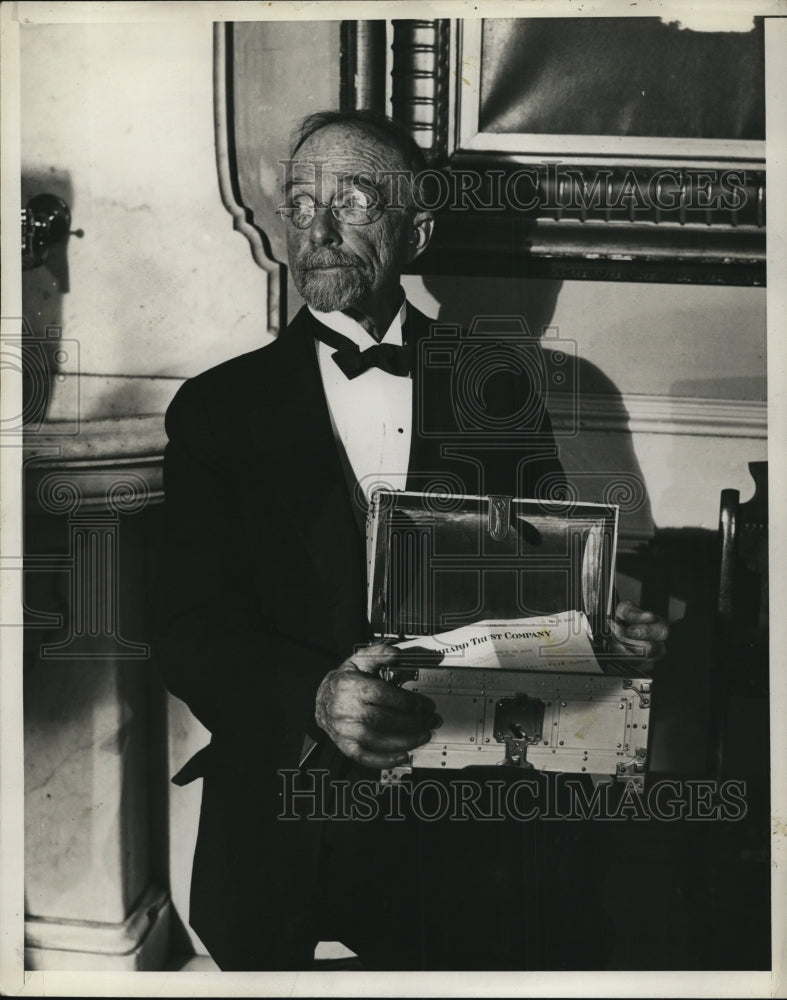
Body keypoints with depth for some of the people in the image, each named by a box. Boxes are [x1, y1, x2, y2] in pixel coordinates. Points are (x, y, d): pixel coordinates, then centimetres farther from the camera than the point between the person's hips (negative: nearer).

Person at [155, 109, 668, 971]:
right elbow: (189, 630, -7)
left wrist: (609, 634, -15)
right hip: (283, 835, 0)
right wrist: (311, 701, -25)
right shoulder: (216, 408, 0)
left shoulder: (498, 389, 3)